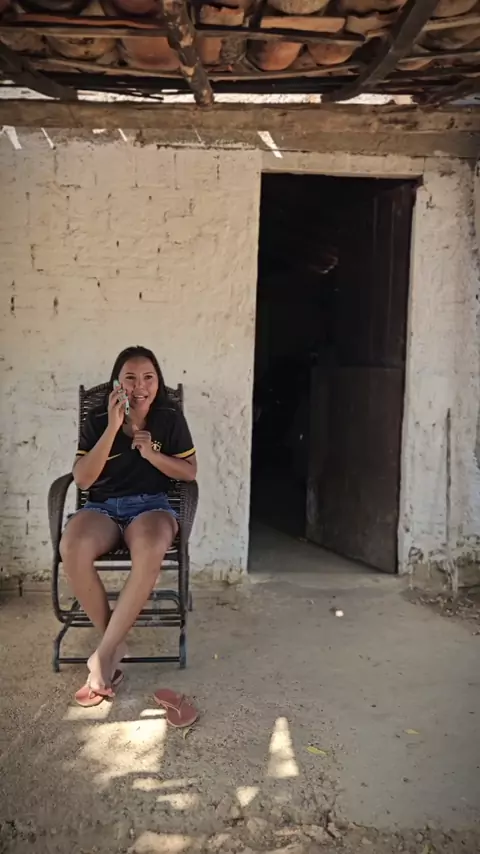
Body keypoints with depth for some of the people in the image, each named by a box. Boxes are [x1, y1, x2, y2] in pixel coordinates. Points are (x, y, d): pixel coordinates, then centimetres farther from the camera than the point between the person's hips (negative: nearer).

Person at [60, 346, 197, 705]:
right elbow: (82, 479, -6)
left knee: (151, 550, -39)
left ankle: (104, 654, -24)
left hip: (151, 505, -1)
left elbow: (190, 472, 5)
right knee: (72, 548, -35)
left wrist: (150, 453, -12)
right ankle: (115, 644, -14)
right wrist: (113, 428, -15)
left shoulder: (170, 418, 2)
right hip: (102, 506, 1)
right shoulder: (98, 419, 1)